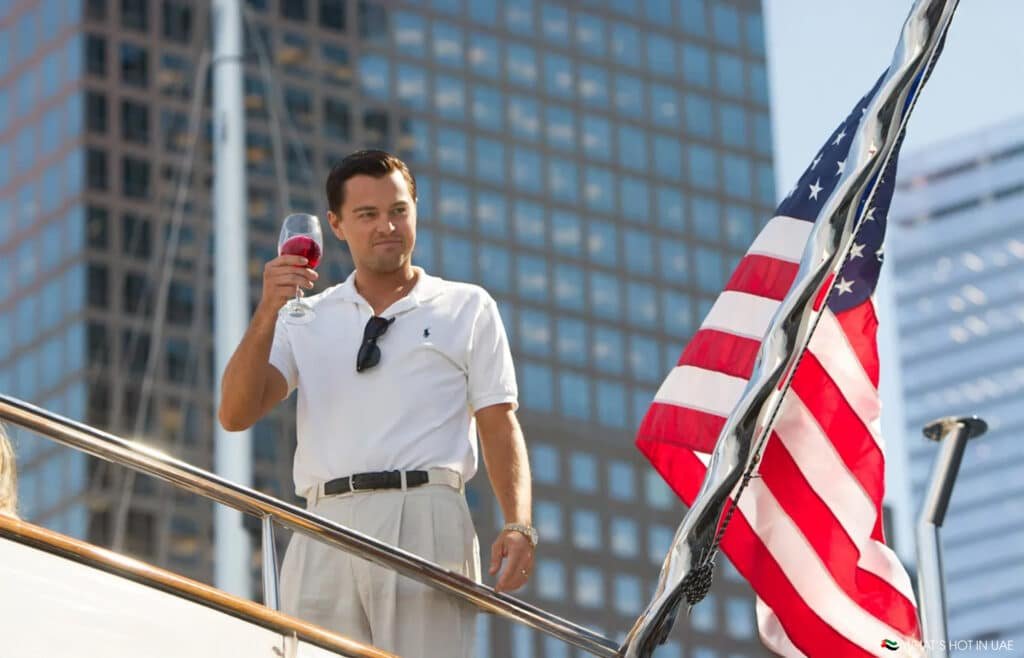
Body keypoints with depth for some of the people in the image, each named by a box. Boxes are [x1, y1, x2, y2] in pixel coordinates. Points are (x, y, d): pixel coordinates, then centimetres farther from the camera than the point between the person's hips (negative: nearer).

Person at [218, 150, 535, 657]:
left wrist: (518, 526, -8)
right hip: (327, 528, 2)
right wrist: (267, 313, -7)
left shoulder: (467, 309, 15)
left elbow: (499, 427, 7)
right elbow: (235, 415, 6)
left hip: (426, 520, -2)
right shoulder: (306, 318, 18)